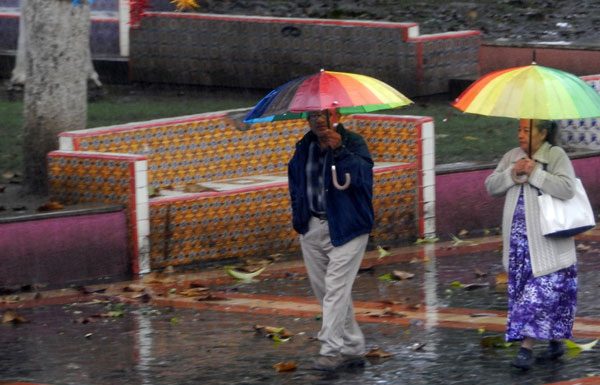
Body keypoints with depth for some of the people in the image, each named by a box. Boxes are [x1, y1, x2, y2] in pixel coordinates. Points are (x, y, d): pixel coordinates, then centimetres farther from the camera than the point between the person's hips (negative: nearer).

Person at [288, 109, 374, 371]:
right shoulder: (304, 148, 11)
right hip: (312, 229, 7)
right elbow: (295, 180, 25)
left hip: (345, 228, -7)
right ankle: (353, 348, 19)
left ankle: (332, 350, -14)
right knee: (322, 289, 10)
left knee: (335, 288, -14)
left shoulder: (353, 143, -6)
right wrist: (298, 216, 15)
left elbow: (361, 174, -22)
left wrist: (339, 150, -31)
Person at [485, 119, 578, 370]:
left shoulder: (556, 156, -6)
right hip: (519, 241, 6)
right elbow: (491, 186, 6)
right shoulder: (511, 157, 12)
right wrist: (512, 173, -10)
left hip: (547, 243, -6)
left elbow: (567, 189, -19)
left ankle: (527, 348, -12)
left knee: (542, 292, -10)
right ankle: (555, 343, 20)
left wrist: (535, 173, -19)